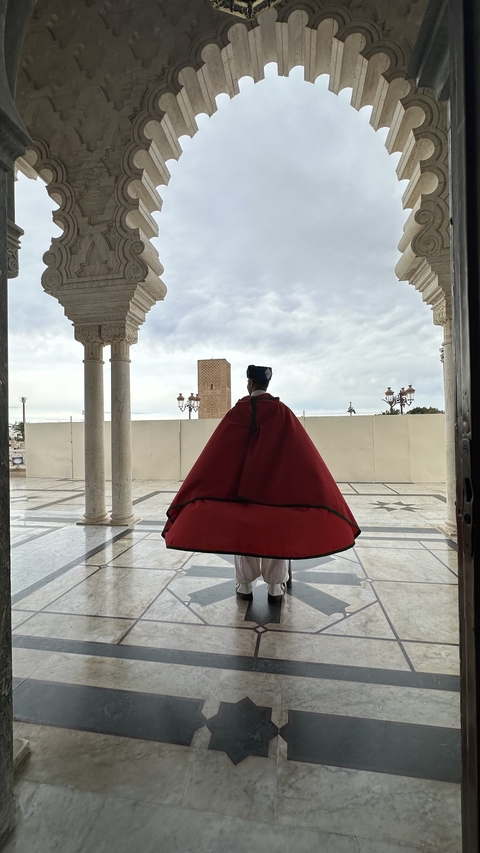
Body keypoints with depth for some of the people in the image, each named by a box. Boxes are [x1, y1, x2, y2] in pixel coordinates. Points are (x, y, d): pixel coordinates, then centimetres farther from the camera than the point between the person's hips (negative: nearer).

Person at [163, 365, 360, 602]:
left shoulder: (238, 411, -7)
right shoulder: (282, 412, -5)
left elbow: (222, 451, -5)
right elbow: (300, 452, -5)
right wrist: (318, 489, 3)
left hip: (242, 482, 0)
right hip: (276, 482, 1)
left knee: (243, 531, 11)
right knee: (276, 532, 10)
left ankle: (245, 586, 20)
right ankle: (275, 587, 17)